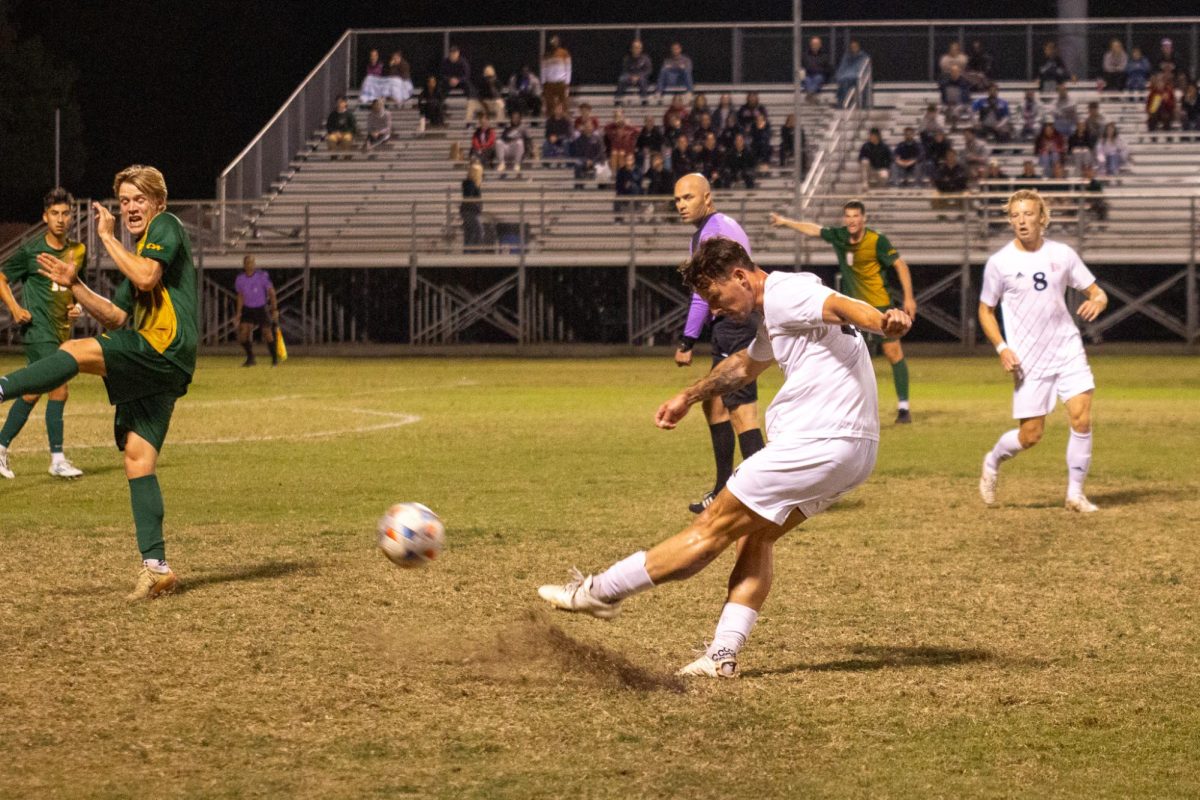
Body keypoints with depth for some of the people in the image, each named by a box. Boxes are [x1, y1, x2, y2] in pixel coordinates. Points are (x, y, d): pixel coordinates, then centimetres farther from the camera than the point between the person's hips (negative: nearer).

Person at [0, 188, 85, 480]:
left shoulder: (78, 251, 8)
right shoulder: (31, 250, -7)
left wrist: (77, 306, 5)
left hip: (62, 330, 6)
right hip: (37, 329, -6)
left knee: (32, 393, 11)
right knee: (59, 388, -14)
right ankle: (57, 459, -9)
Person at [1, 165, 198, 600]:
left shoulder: (167, 226, 1)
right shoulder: (139, 250, 29)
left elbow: (147, 277, -17)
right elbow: (116, 318, 27)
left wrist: (108, 238, -9)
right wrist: (75, 286, 16)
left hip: (166, 348, -9)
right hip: (149, 368, 9)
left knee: (77, 351, -23)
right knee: (138, 460, 2)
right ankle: (156, 567, -1)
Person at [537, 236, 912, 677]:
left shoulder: (786, 294, -10)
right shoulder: (773, 313, 23)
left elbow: (840, 305, -31)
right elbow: (747, 364, 42)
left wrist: (882, 322, -52)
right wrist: (688, 397, 52)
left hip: (818, 442, -10)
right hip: (850, 447, 10)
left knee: (715, 526, -2)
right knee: (756, 535, 14)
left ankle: (600, 591, 4)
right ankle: (724, 654, 6)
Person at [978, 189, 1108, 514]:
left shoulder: (1062, 254, 2)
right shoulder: (1000, 262, -4)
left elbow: (1097, 292, 8)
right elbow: (985, 310, 5)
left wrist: (1097, 302, -17)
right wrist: (1001, 348, -9)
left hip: (1068, 349, 2)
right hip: (1028, 358, -2)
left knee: (1081, 417, -13)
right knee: (1030, 435, -1)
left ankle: (1075, 493, 1)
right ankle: (993, 461, 31)